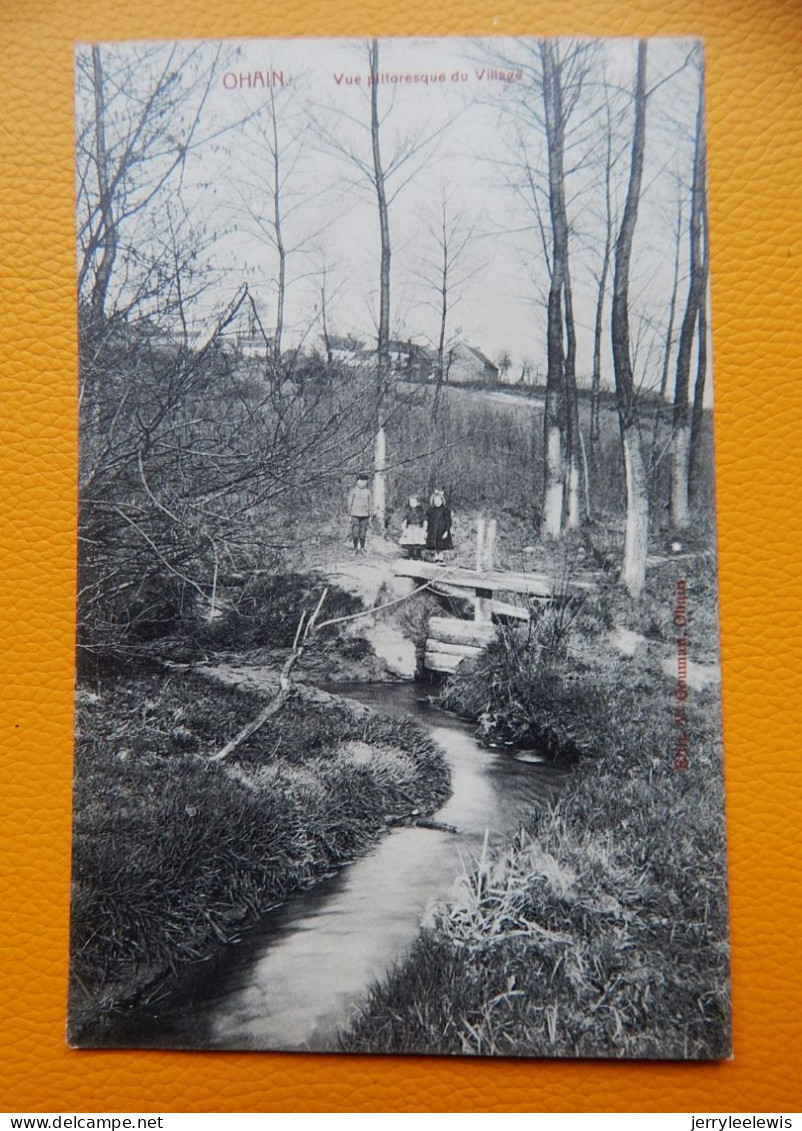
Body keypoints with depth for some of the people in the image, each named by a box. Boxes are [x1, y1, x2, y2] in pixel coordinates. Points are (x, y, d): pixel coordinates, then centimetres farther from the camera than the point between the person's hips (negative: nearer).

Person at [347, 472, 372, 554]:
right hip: (355, 514, -2)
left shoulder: (368, 491, 4)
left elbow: (370, 504, 9)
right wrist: (349, 515, 0)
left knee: (363, 533, 4)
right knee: (355, 532, -7)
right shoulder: (353, 490, -1)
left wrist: (370, 516, 6)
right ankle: (355, 548, 5)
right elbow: (349, 503, 2)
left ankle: (362, 548, 15)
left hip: (365, 515, 2)